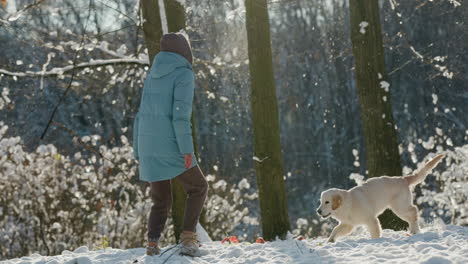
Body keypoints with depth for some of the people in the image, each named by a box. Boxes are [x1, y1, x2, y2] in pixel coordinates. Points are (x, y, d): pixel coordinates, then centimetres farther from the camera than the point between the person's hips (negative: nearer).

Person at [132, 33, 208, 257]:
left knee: (161, 201, 17)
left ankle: (152, 245, -2)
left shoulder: (152, 76, 17)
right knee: (198, 188, 13)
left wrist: (139, 154, 20)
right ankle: (187, 238, -1)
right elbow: (180, 114, -18)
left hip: (148, 148, 6)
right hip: (170, 148, -6)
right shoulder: (184, 75, -7)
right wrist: (187, 150, -19)